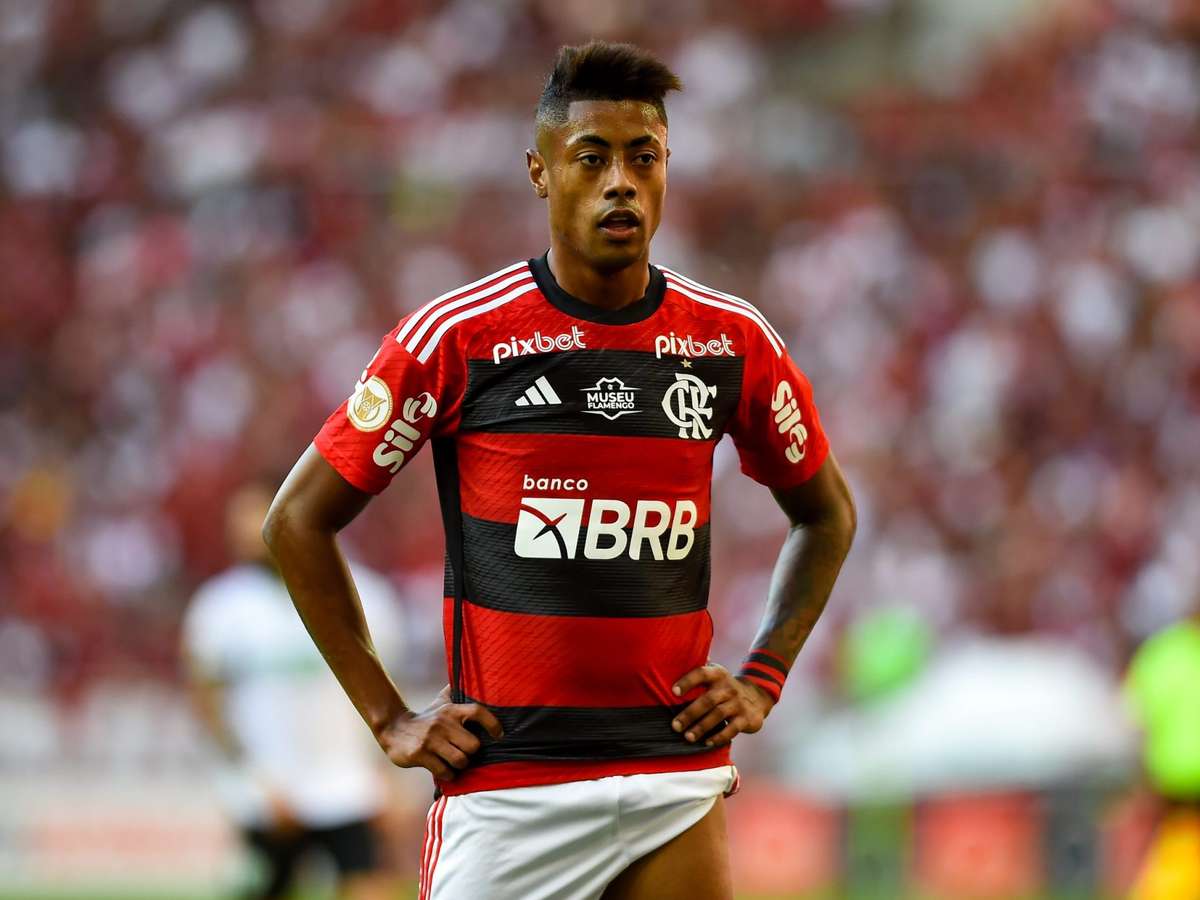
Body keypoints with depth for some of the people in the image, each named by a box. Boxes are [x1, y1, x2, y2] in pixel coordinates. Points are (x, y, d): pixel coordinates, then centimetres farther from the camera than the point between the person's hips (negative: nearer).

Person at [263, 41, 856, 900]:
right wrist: (391, 718, -1)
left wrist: (761, 681, 10)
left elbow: (827, 513, 22)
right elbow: (298, 521, 2)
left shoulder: (733, 340, 5)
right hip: (504, 788, -3)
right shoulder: (459, 335, -4)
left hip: (677, 779, 3)